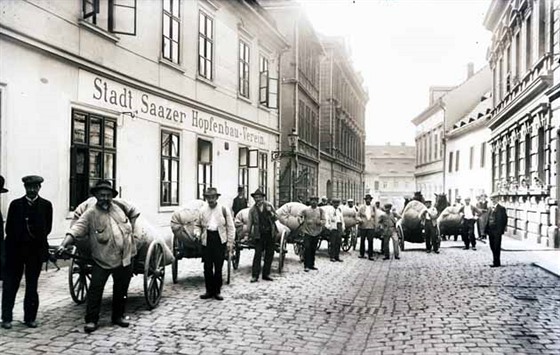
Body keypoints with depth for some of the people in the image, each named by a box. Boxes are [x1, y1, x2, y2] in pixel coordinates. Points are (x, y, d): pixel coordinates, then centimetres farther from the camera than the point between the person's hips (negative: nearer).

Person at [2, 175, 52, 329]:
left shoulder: (46, 205, 2)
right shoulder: (15, 204, 3)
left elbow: (47, 228, 2)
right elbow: (9, 228, 4)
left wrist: (37, 238, -5)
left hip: (36, 250, 0)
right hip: (16, 250, 0)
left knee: (32, 286, 7)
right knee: (10, 285, 4)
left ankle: (30, 317, 15)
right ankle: (7, 318, 11)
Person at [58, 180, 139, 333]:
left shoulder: (120, 206, 3)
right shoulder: (90, 213, -9)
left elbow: (134, 212, 22)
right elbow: (76, 229, -19)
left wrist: (130, 227, 14)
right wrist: (63, 245, -32)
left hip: (125, 258, 4)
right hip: (102, 260, -3)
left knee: (121, 290, 13)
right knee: (95, 289, -6)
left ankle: (118, 316, 28)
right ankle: (91, 320, 5)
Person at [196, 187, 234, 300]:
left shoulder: (224, 210, 4)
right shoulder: (202, 210, 9)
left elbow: (230, 227, 5)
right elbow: (198, 225, 16)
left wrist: (230, 242, -1)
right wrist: (197, 233, -6)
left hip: (220, 240, -2)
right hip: (206, 240, 2)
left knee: (218, 267, 2)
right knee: (207, 267, 4)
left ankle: (217, 291, 13)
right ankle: (209, 291, 14)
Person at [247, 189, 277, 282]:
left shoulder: (269, 206, 6)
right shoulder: (252, 210, 2)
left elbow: (276, 218, 8)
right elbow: (249, 223, 7)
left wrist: (271, 212, -12)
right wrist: (248, 235, 6)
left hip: (270, 233, 3)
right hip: (259, 235, -2)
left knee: (269, 254, 7)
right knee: (257, 254, -9)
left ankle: (266, 274, 18)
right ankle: (255, 275, -5)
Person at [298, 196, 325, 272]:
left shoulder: (320, 211, 5)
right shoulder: (305, 210, 0)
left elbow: (324, 220, 1)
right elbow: (300, 216, 13)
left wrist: (320, 222, -19)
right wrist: (301, 221, -3)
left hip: (316, 232, 3)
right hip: (307, 232, -3)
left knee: (313, 249, 10)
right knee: (307, 248, -10)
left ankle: (311, 265, 21)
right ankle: (306, 266, -7)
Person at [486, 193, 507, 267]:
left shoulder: (501, 208, -8)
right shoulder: (491, 208, 14)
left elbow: (504, 220, -11)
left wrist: (501, 230, -16)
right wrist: (487, 229, 7)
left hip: (497, 231, -7)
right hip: (491, 231, 7)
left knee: (496, 247, -2)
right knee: (492, 247, 12)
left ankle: (497, 263, 4)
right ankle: (496, 262, 22)